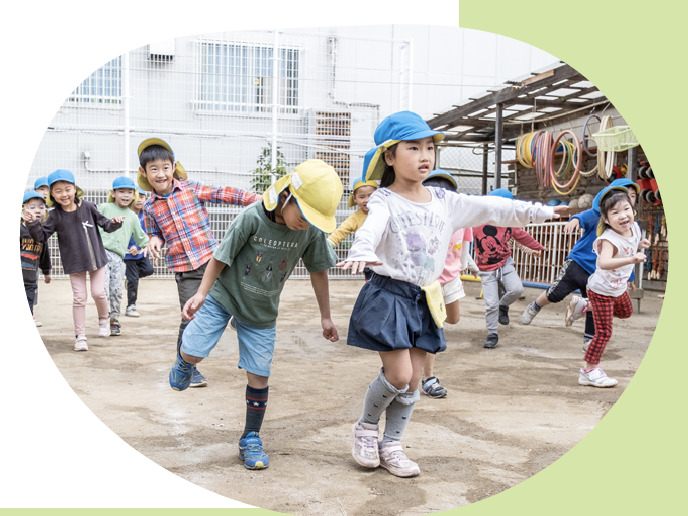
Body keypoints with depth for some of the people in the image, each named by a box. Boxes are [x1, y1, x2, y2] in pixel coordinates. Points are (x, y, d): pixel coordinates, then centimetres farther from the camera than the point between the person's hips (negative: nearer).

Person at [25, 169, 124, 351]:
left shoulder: (88, 207, -7)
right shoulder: (55, 216, -7)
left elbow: (104, 224, 2)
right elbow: (41, 237, -6)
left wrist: (114, 223, -18)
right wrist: (33, 224, -22)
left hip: (96, 258, 0)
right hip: (74, 263, 0)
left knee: (98, 293, -2)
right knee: (79, 298, 2)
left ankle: (104, 318, 30)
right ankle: (80, 336, 11)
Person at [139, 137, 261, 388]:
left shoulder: (191, 188, 0)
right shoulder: (150, 207, 6)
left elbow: (225, 194, -3)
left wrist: (259, 200, -9)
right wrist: (154, 241, -5)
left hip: (211, 258, 0)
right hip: (184, 269, 0)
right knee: (190, 318, -2)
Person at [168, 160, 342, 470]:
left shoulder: (312, 230, -14)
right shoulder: (253, 218, -24)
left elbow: (318, 271, 0)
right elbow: (221, 256, -13)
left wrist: (325, 317, 5)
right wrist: (201, 293, -13)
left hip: (262, 312, 2)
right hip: (222, 297, -2)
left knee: (259, 377, 2)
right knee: (192, 353, -4)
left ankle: (251, 438, 21)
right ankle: (184, 363, 36)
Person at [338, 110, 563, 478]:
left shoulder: (444, 201, 8)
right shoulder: (385, 200, -11)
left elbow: (491, 208, 8)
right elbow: (370, 227, -31)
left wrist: (541, 211, 4)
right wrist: (362, 252, -54)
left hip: (424, 299, 6)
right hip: (388, 295, -6)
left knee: (413, 380, 8)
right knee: (399, 375, -9)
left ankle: (391, 446, 24)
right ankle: (366, 427, 19)